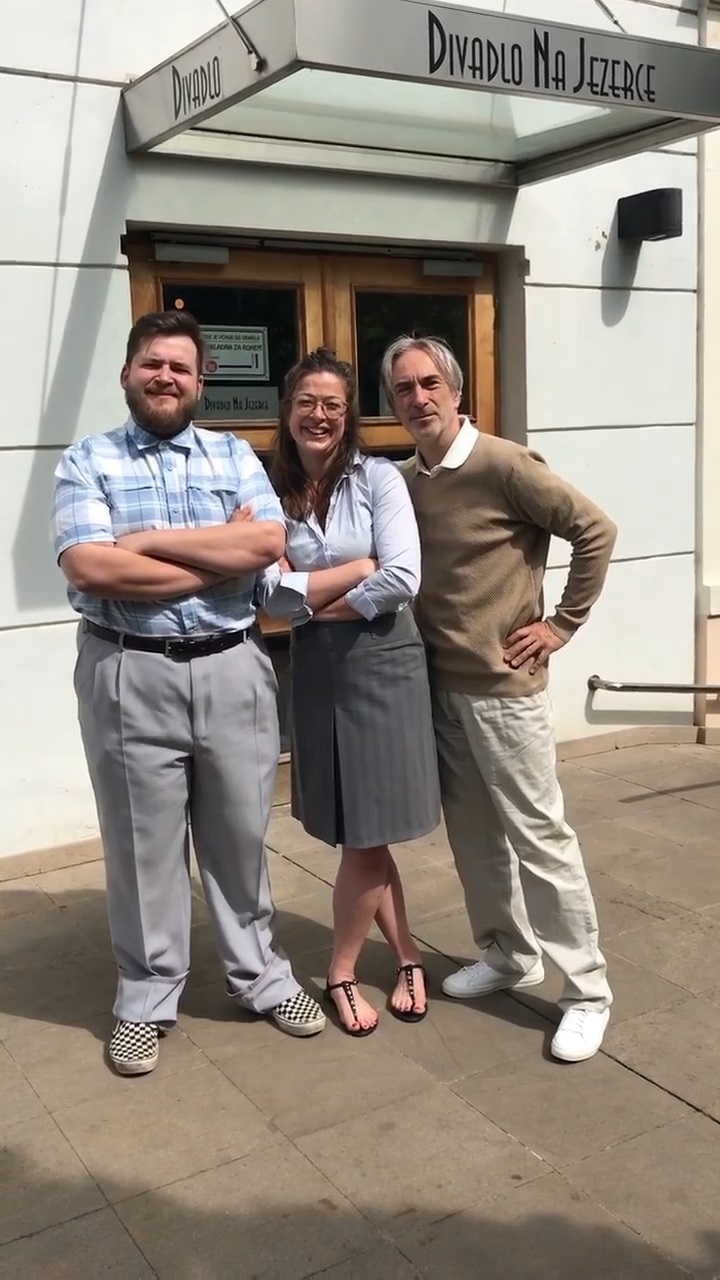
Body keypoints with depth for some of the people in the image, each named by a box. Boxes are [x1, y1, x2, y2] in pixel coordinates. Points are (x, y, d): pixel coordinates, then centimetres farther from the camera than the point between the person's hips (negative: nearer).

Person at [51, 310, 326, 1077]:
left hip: (232, 669, 2)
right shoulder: (88, 462, 1)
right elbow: (90, 567, -15)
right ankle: (145, 998, 27)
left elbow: (269, 543, -8)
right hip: (130, 676, -2)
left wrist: (152, 539, -12)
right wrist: (223, 554, -11)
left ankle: (259, 974, 33)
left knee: (241, 834, 14)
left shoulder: (235, 455, 9)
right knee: (143, 843, 9)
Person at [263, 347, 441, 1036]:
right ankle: (408, 956, 28)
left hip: (383, 662, -3)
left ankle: (341, 973, 25)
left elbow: (402, 580, -15)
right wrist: (357, 570, -14)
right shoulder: (273, 492, 3)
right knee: (359, 833, 9)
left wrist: (320, 601, -8)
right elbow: (274, 594, -6)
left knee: (367, 832, 5)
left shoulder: (378, 477, -5)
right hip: (316, 669, 3)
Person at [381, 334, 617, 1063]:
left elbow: (595, 531, -11)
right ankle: (508, 955, 34)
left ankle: (587, 991, 12)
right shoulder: (404, 481, 6)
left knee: (538, 835, 0)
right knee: (472, 832, 16)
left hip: (503, 684, -6)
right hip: (438, 683, 7)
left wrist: (562, 624, -10)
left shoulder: (504, 465, -13)